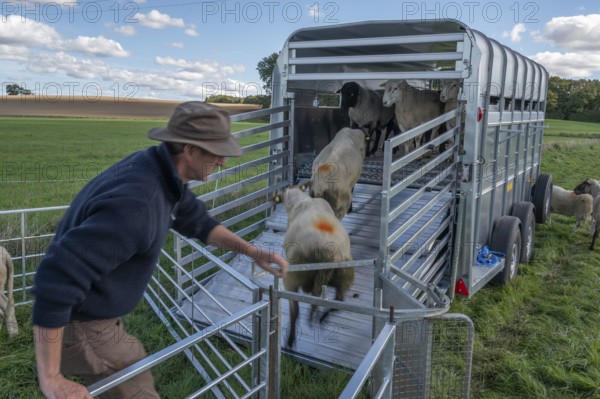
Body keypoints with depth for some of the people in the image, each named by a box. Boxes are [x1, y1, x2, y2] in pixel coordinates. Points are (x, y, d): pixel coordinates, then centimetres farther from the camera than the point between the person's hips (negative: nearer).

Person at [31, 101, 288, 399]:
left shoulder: (163, 173, -5)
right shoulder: (137, 201, -35)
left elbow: (195, 220, 12)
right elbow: (57, 277, -36)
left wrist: (253, 252, 5)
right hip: (81, 327, -9)